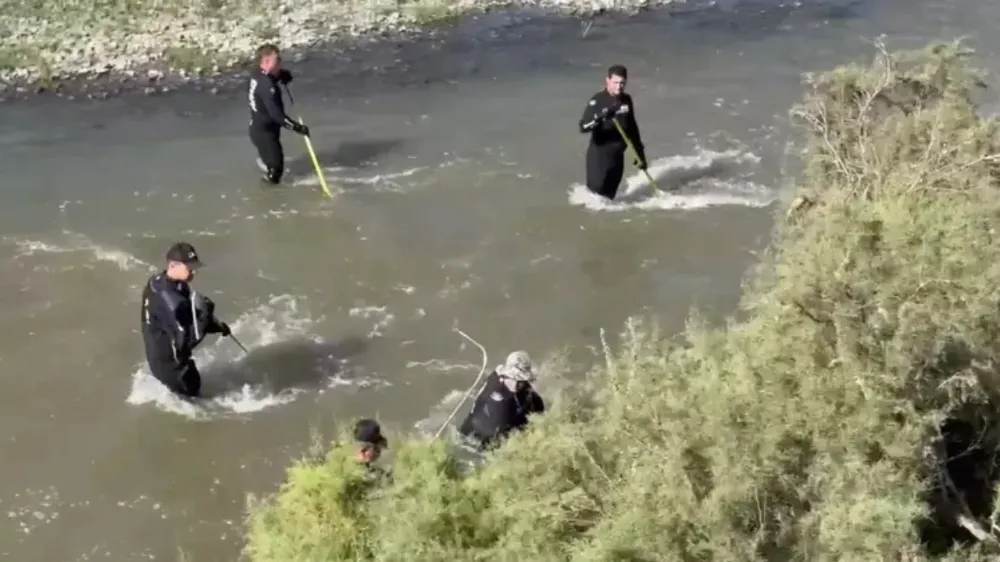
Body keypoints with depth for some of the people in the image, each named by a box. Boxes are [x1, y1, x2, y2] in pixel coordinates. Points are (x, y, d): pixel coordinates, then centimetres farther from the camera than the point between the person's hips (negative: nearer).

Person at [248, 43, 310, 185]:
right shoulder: (267, 86, -29)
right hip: (264, 131, -10)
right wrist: (297, 127, -29)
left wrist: (283, 75, 1)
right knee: (275, 169, -9)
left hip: (258, 126, 10)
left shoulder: (257, 74, 0)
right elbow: (276, 114, -32)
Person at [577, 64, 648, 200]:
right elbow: (583, 127, -24)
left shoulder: (626, 100, 5)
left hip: (617, 156, 6)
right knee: (596, 193, -11)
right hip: (599, 155, -6)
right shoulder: (597, 101, -13)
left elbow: (632, 128, 17)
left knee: (609, 196, 8)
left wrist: (640, 153, 17)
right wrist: (600, 116, -40)